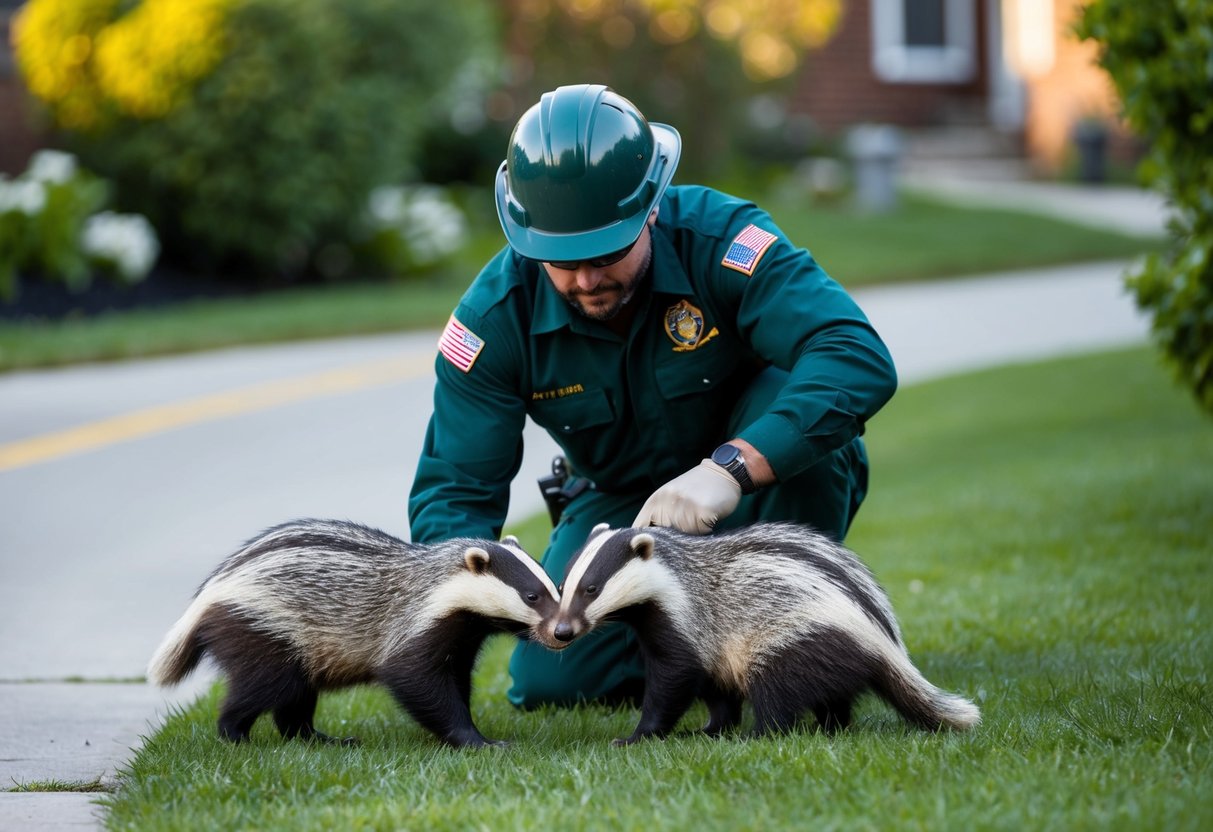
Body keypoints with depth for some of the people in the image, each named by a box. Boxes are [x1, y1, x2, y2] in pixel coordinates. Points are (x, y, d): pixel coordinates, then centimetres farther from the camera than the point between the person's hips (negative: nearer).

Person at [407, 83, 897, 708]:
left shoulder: (719, 239, -29)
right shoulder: (497, 316, -19)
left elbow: (861, 360, -42)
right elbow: (451, 490, -17)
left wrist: (730, 467, -55)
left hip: (770, 491, -2)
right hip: (624, 503, 2)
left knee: (793, 389, -34)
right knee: (546, 681, -17)